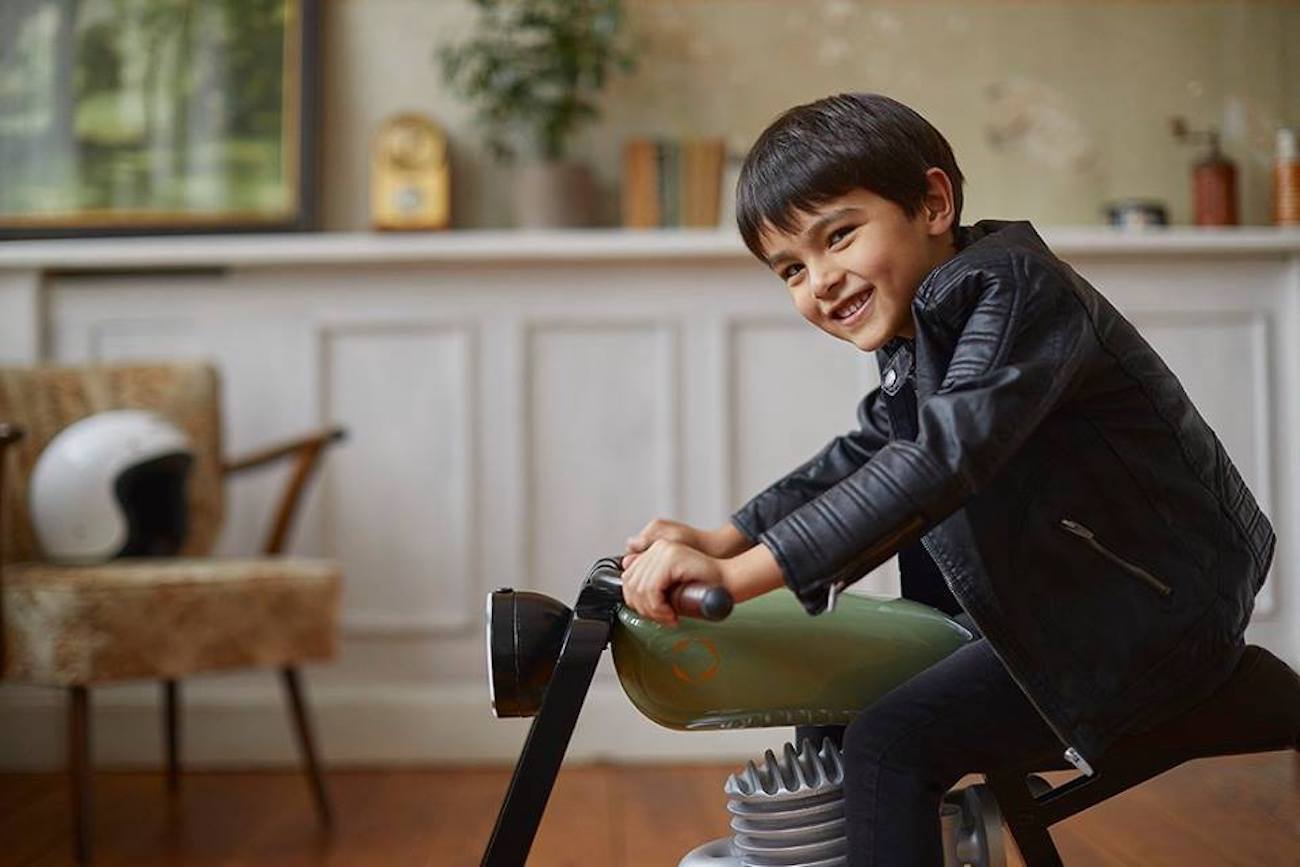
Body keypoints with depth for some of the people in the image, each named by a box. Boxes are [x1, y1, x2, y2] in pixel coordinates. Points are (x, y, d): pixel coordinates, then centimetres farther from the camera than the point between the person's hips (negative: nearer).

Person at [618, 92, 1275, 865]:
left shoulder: (1012, 290, -22)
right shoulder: (917, 341, 10)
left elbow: (939, 460, -35)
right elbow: (862, 456, 12)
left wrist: (739, 574, -39)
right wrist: (720, 540, -2)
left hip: (1156, 611, -10)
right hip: (1061, 594, 10)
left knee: (890, 743, -21)